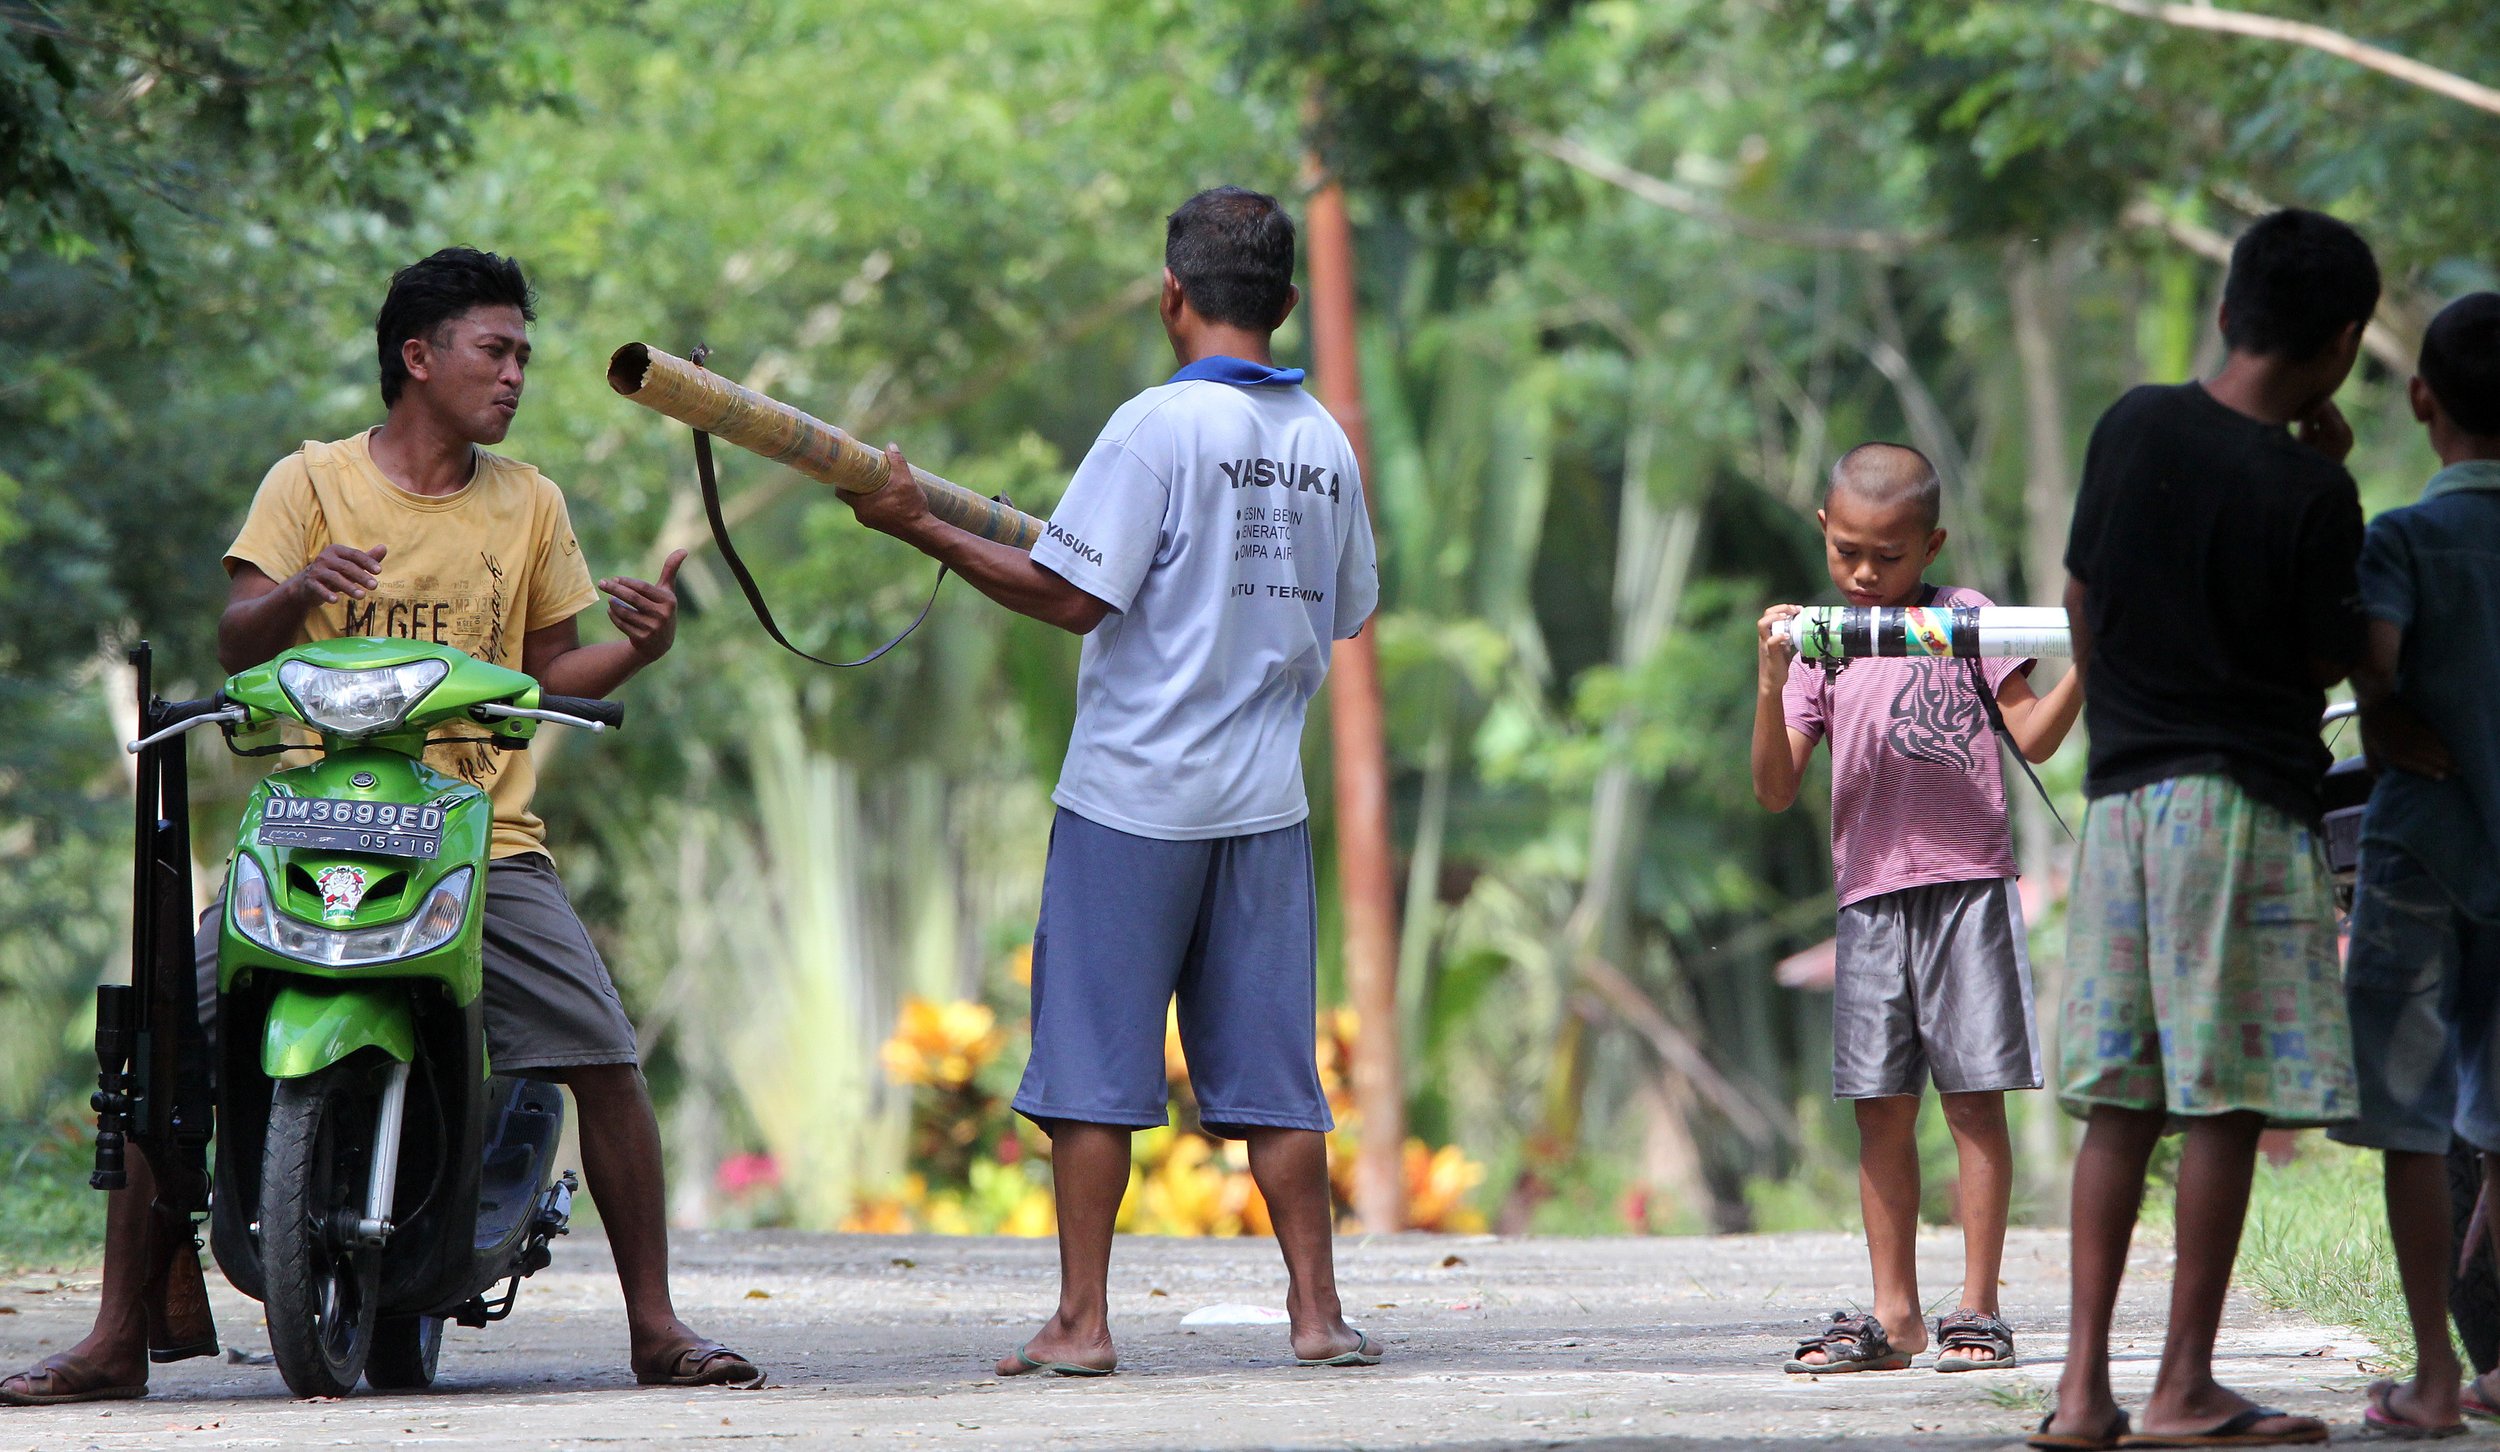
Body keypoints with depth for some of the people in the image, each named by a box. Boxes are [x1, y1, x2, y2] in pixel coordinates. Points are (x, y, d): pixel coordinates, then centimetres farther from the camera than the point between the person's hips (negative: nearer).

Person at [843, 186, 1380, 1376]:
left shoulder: (1159, 427, -11)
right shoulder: (1324, 442, 8)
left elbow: (1070, 596, -14)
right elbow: (1347, 612, 17)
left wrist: (922, 528, -7)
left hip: (1135, 796, -5)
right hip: (1264, 800, 5)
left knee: (1095, 1061, 0)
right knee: (1271, 1066, 8)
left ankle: (1081, 1320, -1)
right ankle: (1316, 1310, 5)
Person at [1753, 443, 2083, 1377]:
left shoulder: (1963, 618, 5)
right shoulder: (1819, 646, 10)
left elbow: (2033, 738, 2)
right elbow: (1775, 791, 2)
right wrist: (1772, 685, -11)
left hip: (1967, 887, -3)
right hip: (1871, 898, 3)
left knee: (1974, 1097, -3)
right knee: (1881, 1111, 5)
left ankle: (1976, 1308, 0)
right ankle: (1893, 1315, 11)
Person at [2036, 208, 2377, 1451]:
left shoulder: (2134, 428, 4)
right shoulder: (2308, 492, -12)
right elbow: (2329, 660, 0)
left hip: (2122, 791, 6)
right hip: (2244, 801, -6)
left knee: (2119, 1101, 7)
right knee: (2227, 1101, -1)